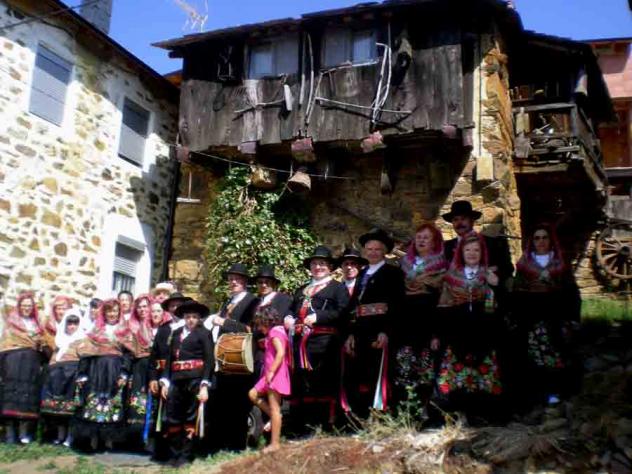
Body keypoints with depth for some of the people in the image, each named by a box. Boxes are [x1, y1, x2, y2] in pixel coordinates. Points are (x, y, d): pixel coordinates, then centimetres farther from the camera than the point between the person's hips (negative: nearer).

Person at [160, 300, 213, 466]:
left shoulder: (204, 333, 3)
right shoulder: (176, 333, 15)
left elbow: (209, 361, -3)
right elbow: (169, 359, 14)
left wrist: (204, 385, -11)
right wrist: (165, 382, 5)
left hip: (195, 380, -4)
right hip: (176, 381, 4)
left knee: (191, 419, 1)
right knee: (173, 418, 4)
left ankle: (185, 456, 8)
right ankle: (174, 455, 15)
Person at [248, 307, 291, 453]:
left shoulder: (274, 332, -13)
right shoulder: (275, 332, 16)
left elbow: (281, 353, -26)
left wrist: (271, 372, -24)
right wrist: (269, 373, 14)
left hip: (275, 375, -10)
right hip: (271, 375, 10)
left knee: (274, 408, -6)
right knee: (253, 394, 12)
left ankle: (275, 443, -2)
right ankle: (275, 417, 12)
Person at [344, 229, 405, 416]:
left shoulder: (393, 272, 2)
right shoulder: (362, 274, 20)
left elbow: (396, 305, -8)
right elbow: (353, 306, 16)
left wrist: (386, 332, -18)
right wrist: (351, 333, 7)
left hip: (379, 333, -6)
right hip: (359, 333, 6)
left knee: (376, 378, -6)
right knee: (354, 379, 4)